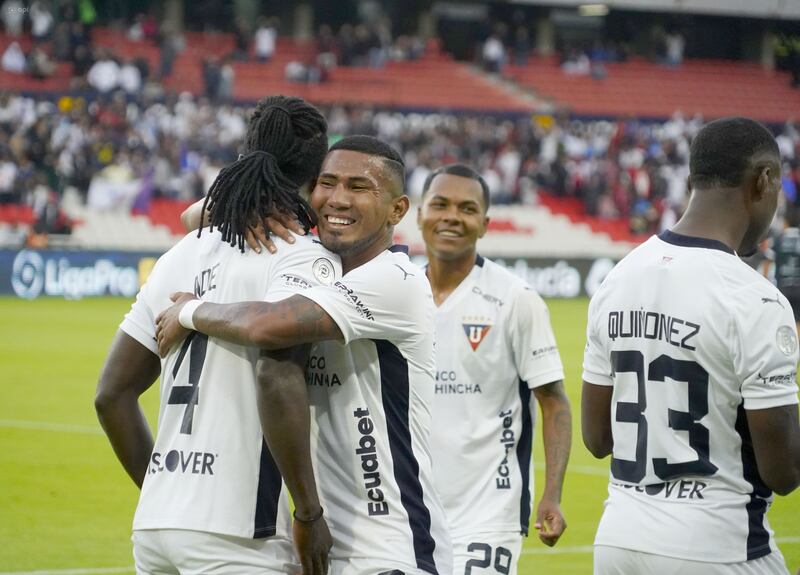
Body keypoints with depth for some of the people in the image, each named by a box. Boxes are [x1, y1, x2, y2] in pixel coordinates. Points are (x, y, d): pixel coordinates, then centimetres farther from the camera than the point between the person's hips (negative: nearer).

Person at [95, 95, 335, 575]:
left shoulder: (184, 253, 15)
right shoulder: (306, 258, -5)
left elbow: (113, 394, 17)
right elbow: (279, 377, -22)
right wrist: (309, 513, -15)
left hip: (155, 522, 7)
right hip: (237, 535, -7)